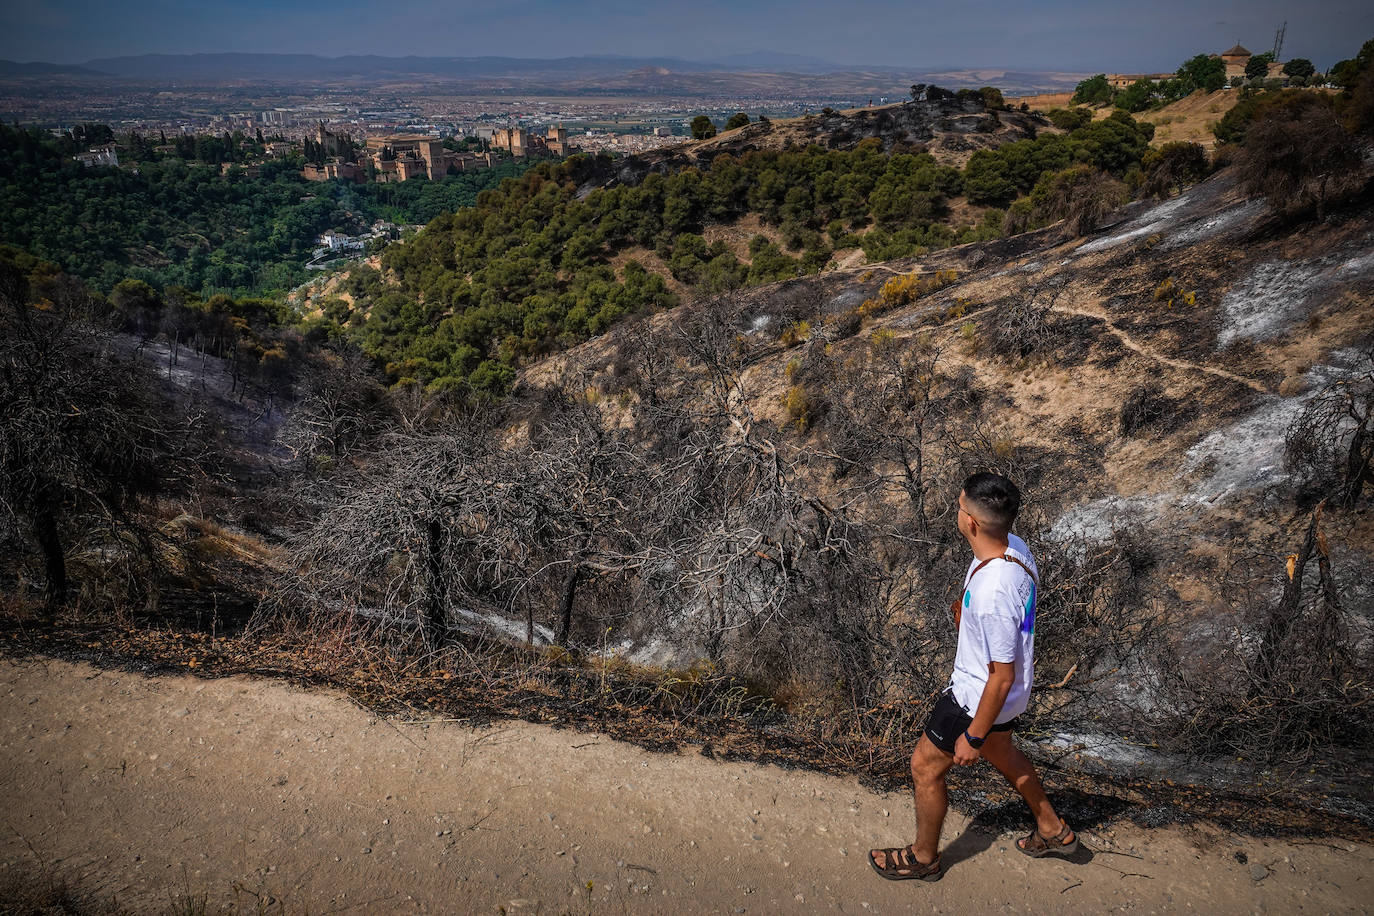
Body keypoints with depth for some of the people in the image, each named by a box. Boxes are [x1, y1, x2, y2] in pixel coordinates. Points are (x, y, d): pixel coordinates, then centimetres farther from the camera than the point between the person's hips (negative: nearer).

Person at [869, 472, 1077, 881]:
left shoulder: (992, 595, -40)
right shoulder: (1014, 546, -13)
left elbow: (1002, 677, -30)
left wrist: (973, 736, -18)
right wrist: (968, 610, 26)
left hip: (980, 696, -9)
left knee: (925, 767, 13)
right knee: (1000, 751, 33)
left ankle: (923, 857, 36)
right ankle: (1053, 831, 53)